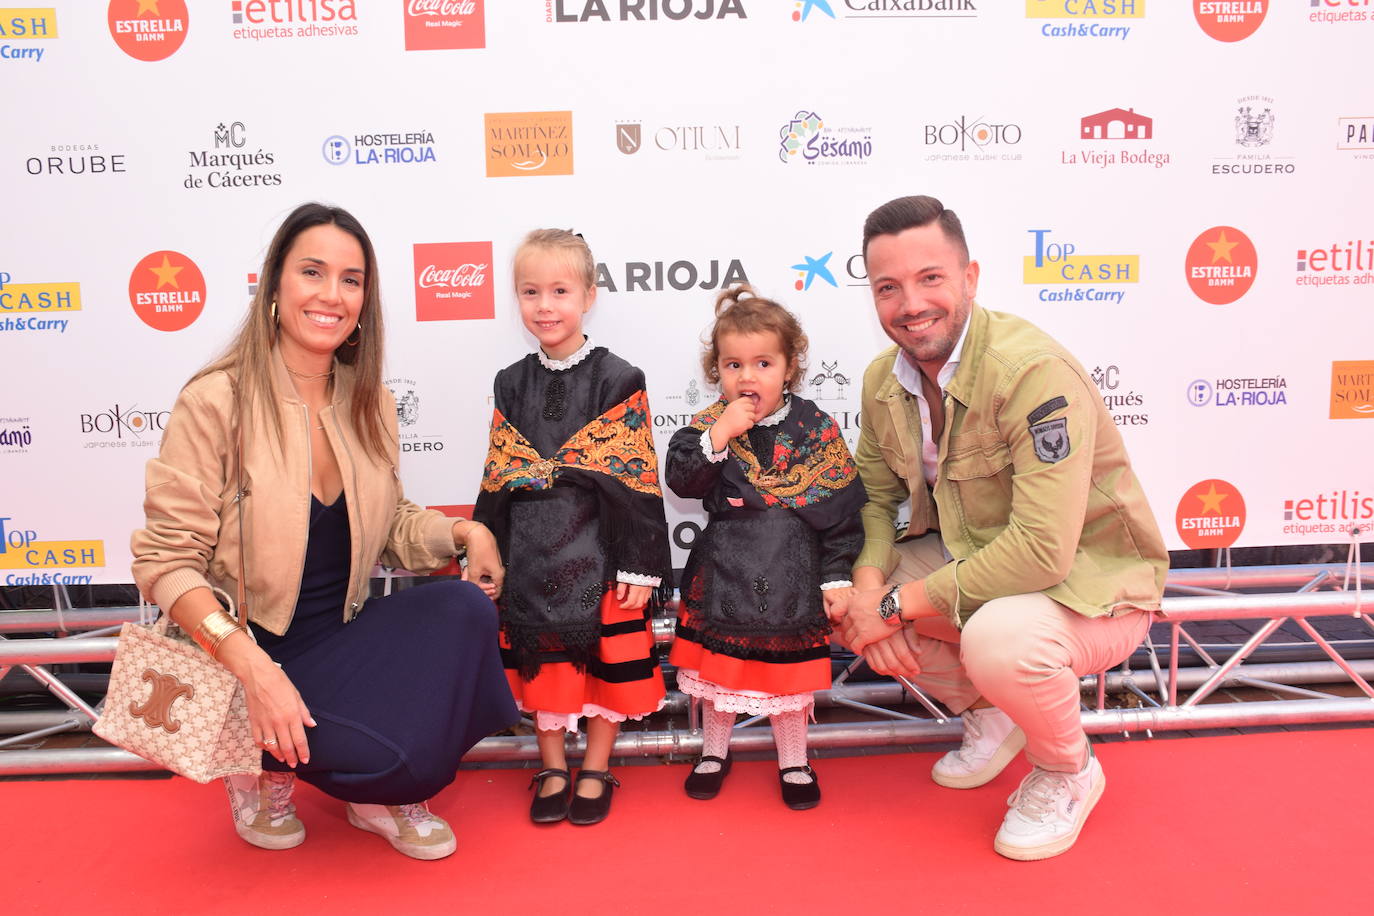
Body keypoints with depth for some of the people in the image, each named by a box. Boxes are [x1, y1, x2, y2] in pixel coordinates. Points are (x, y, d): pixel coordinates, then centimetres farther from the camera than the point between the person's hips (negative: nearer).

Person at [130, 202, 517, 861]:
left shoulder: (369, 404, 2)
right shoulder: (216, 401, -15)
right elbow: (165, 561, -16)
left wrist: (462, 531, -8)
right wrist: (254, 668, -27)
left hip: (345, 635, 6)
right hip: (242, 651, -5)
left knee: (465, 608, -22)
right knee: (394, 753, -26)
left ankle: (383, 796, 2)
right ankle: (263, 768, 9)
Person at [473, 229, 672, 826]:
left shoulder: (617, 381, -6)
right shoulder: (512, 384, 6)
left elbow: (637, 479, -8)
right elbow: (496, 479, 9)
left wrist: (640, 564, -10)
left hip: (598, 549, -3)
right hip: (531, 551, 4)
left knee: (607, 660, 7)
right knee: (541, 660, 12)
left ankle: (596, 770, 27)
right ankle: (552, 769, 30)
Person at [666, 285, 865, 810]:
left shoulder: (814, 428, -7)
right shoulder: (710, 424, -4)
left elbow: (841, 507, -3)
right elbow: (680, 480, -17)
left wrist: (836, 574, -5)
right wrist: (719, 434, -27)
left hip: (792, 577, -1)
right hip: (724, 574, 1)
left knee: (790, 673, 10)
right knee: (718, 666, 13)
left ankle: (793, 762, 32)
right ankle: (714, 752, 36)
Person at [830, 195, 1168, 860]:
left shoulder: (1035, 372, -29)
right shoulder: (883, 380, -4)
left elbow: (1042, 549, -34)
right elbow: (874, 497, 3)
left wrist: (900, 603, -28)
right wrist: (869, 585, -18)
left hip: (1090, 580, -7)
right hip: (971, 557, 7)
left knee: (999, 638, -37)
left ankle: (1068, 770, 1)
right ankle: (989, 712, 15)